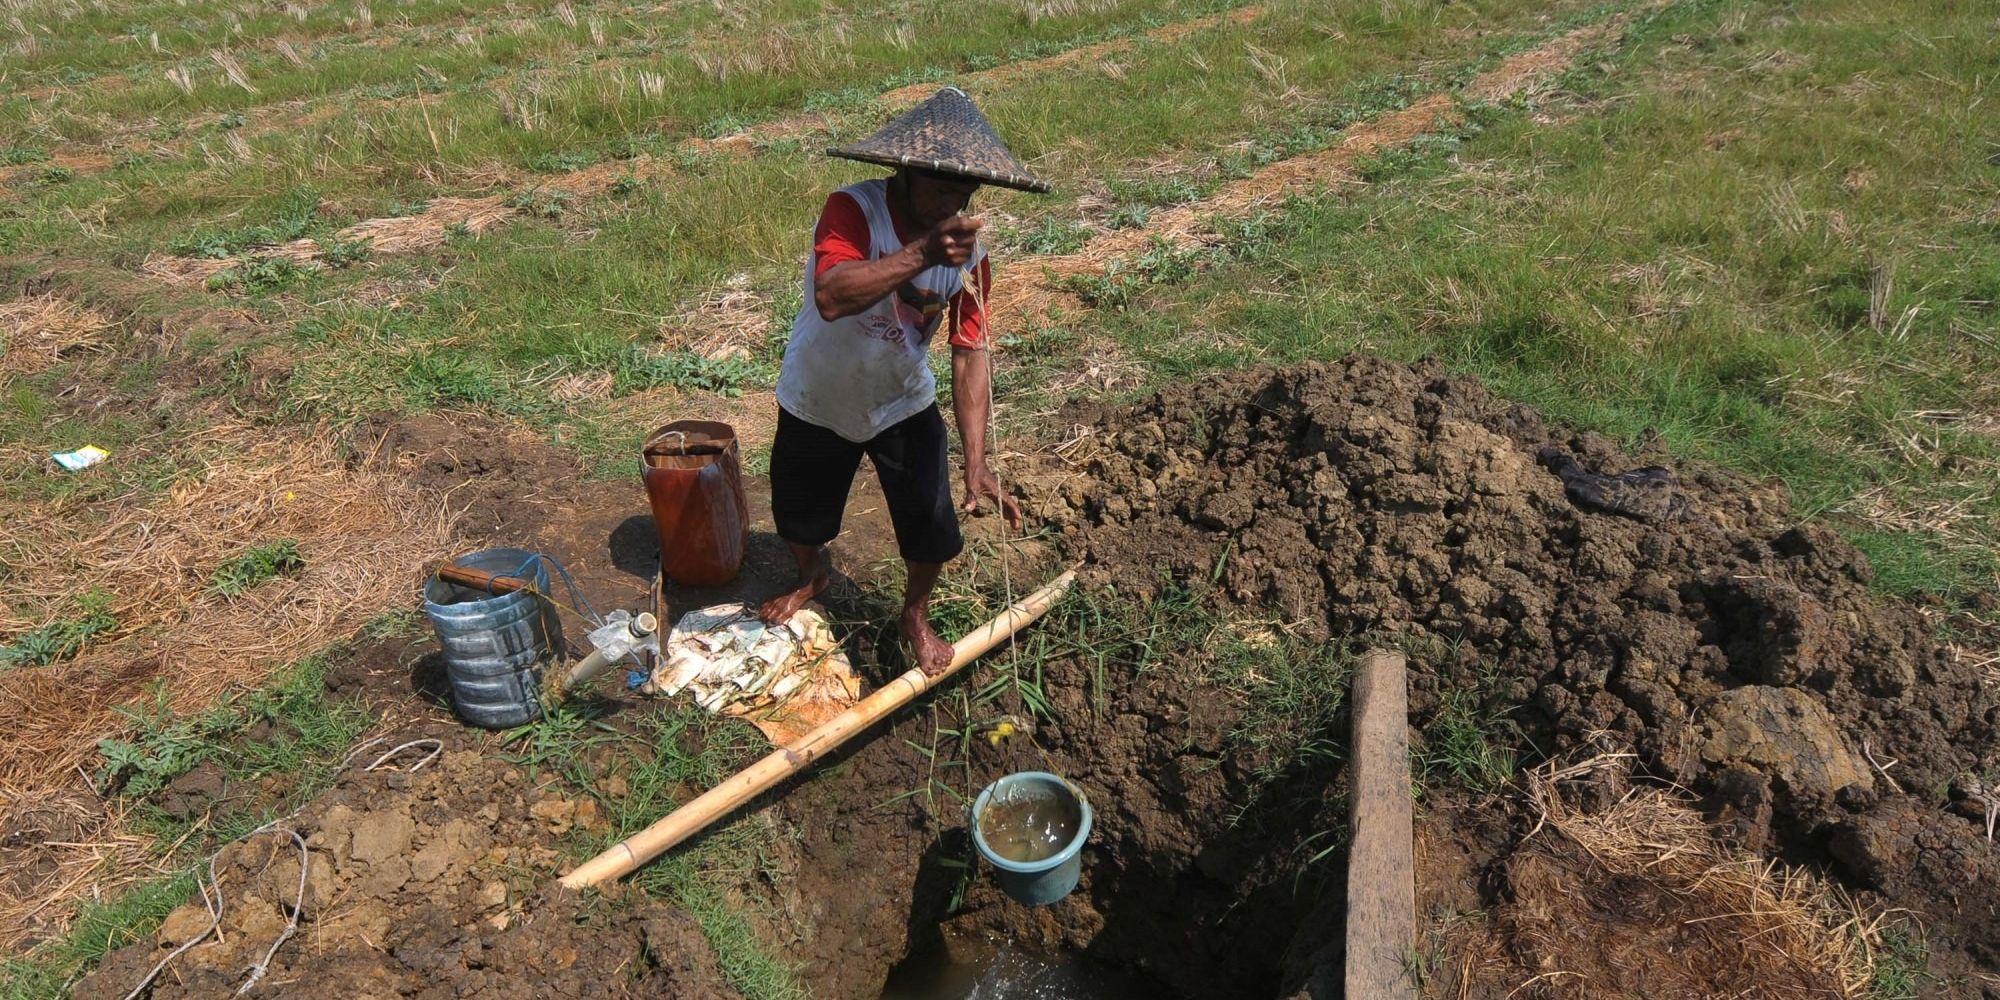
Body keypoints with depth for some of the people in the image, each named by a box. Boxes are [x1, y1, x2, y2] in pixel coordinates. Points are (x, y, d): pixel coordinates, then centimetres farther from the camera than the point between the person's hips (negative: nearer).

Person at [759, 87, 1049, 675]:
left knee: (932, 528, -1)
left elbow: (970, 354, -20)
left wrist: (976, 463, -29)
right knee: (798, 516, 18)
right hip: (817, 404, -1)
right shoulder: (854, 211, -29)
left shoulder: (968, 250, -17)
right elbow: (831, 297, -48)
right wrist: (922, 253, -59)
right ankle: (811, 576, 55)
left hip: (903, 405, 2)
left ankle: (915, 617, 32)